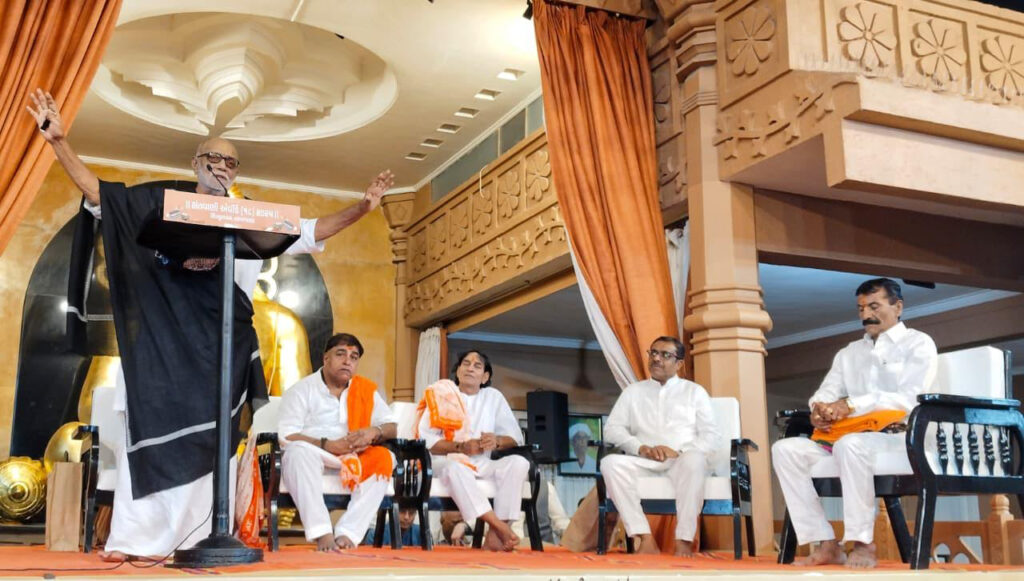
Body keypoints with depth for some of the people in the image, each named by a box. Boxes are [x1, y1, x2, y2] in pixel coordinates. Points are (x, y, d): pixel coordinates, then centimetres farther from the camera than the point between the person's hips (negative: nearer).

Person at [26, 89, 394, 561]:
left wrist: (362, 208, -2)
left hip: (217, 341, 1)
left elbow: (308, 233, 10)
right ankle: (133, 538, -2)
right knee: (149, 425, -5)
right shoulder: (161, 202, 10)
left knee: (207, 434, -2)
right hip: (159, 335, -1)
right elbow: (97, 192, 8)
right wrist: (59, 141, -2)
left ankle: (198, 537, 1)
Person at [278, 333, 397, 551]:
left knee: (383, 458, -24)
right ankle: (323, 535, -42)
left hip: (352, 460, 3)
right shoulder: (301, 390, 3)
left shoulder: (367, 390, 14)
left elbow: (391, 426, 9)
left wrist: (374, 432, -15)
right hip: (311, 458, -3)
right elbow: (286, 436, -8)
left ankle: (348, 534, -33)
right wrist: (328, 445, -21)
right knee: (299, 450, -35)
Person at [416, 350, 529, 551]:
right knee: (455, 467, -38)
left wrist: (497, 441, -17)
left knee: (519, 463, -24)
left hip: (482, 464, 3)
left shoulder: (494, 397, 12)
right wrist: (462, 447, -23)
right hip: (444, 461, -3)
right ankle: (500, 526, -39)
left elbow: (515, 436, 7)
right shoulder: (441, 394, 3)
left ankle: (495, 534, -31)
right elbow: (426, 440, -9)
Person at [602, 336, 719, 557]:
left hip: (683, 460, -2)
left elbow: (710, 435, 5)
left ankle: (684, 540, -32)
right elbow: (612, 429, 9)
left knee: (694, 459, -38)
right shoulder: (633, 392, 21)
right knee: (611, 462, -30)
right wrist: (641, 448, -10)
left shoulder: (695, 391, 16)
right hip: (644, 462, 2)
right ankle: (646, 539, -32)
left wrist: (678, 451, -12)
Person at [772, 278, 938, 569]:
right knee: (785, 449, -16)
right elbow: (826, 391, 12)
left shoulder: (918, 344, 5)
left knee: (850, 444, -38)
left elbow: (910, 398, -11)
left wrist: (851, 405, -22)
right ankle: (826, 543, -21)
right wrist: (820, 408, -15)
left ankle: (863, 544, -28)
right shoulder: (848, 353, 23)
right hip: (846, 436, 6)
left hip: (900, 439, -6)